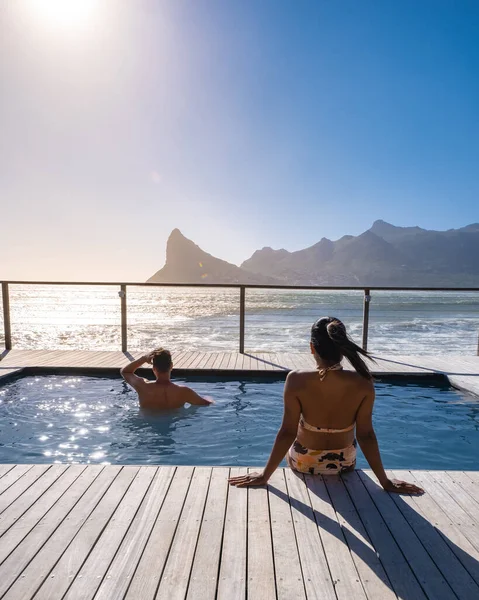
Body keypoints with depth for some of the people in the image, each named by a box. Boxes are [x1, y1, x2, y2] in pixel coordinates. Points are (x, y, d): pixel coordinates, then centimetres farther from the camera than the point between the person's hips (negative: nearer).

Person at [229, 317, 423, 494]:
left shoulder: (297, 380, -28)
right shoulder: (363, 384, -23)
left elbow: (287, 432, -23)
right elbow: (366, 435, -17)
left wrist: (264, 475, -12)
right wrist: (385, 481, -3)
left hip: (304, 463, -1)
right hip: (344, 463, 2)